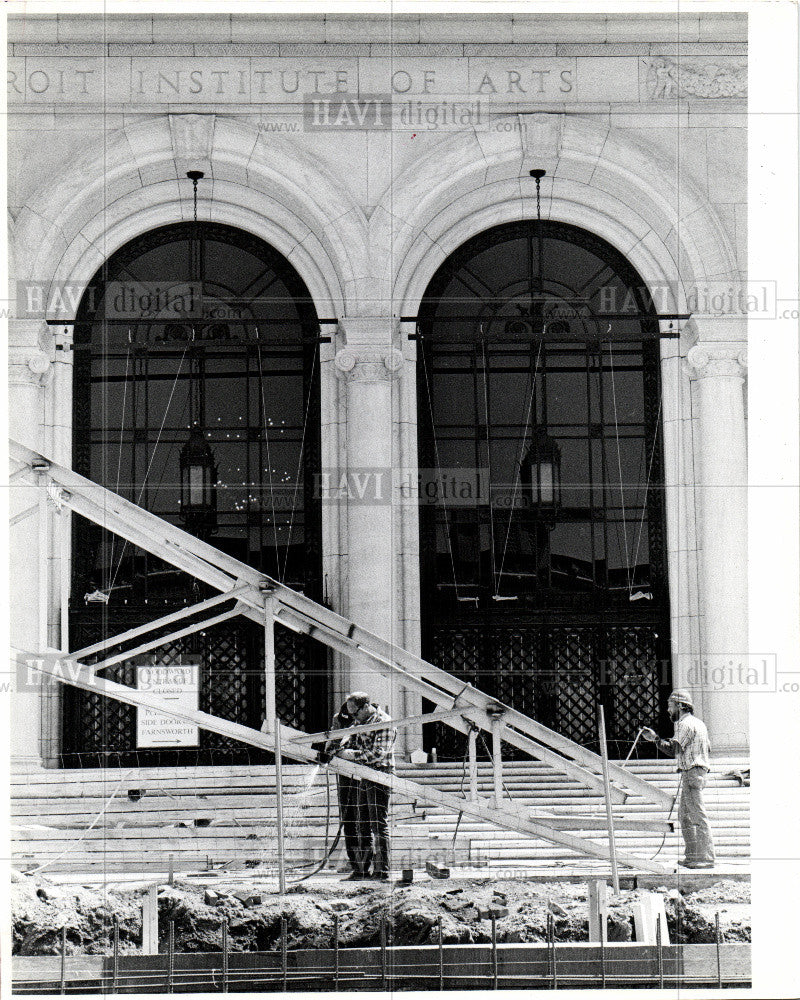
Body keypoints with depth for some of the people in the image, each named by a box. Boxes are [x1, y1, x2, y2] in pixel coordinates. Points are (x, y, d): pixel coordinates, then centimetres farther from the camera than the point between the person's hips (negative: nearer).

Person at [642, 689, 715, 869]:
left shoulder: (686, 724, -12)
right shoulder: (699, 723, 19)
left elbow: (674, 749, -18)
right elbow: (708, 749, 21)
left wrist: (655, 739, -10)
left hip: (692, 772, -11)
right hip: (700, 771, 11)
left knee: (699, 816, -11)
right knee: (685, 816, 14)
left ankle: (706, 858, -12)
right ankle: (692, 856, 15)